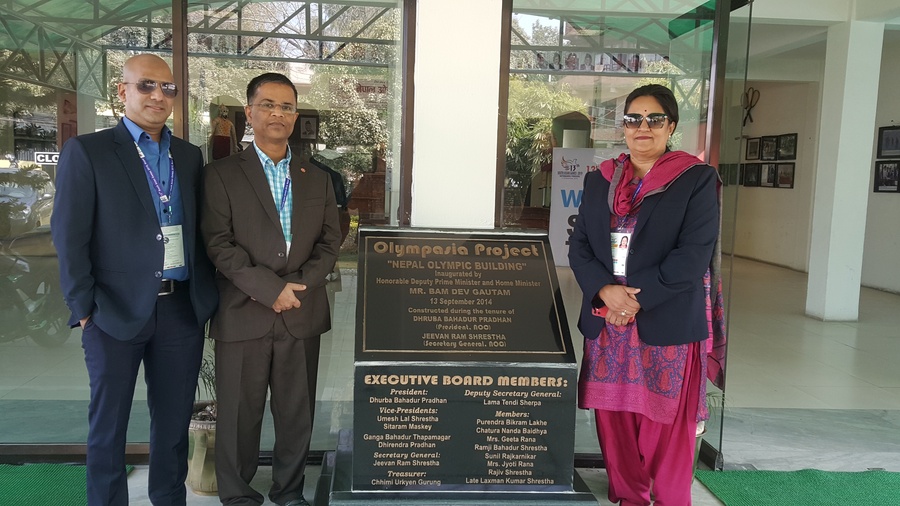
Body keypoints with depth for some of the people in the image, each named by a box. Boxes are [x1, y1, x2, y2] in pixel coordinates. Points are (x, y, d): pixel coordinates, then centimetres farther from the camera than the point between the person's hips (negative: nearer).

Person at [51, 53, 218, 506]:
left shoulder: (190, 156, 10)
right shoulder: (86, 151, -3)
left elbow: (200, 231, 11)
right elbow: (69, 236, -6)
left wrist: (207, 296, 4)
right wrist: (84, 309, -9)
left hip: (182, 310, 4)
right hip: (117, 312, -4)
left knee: (174, 420, 14)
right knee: (108, 422, 10)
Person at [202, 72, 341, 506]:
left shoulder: (317, 179, 12)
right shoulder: (221, 174, 0)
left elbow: (329, 243, 8)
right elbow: (219, 244, -8)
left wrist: (299, 285, -8)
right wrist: (271, 289, -16)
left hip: (303, 316, 3)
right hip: (243, 317, -3)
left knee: (297, 413, 11)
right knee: (240, 415, 8)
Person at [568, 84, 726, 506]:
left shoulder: (697, 180, -2)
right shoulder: (599, 181, 11)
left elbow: (694, 253, -11)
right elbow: (579, 247, 6)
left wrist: (637, 297, -17)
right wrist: (605, 290, -13)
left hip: (668, 324, -4)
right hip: (606, 322, 4)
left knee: (666, 423, 4)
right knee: (613, 416, 10)